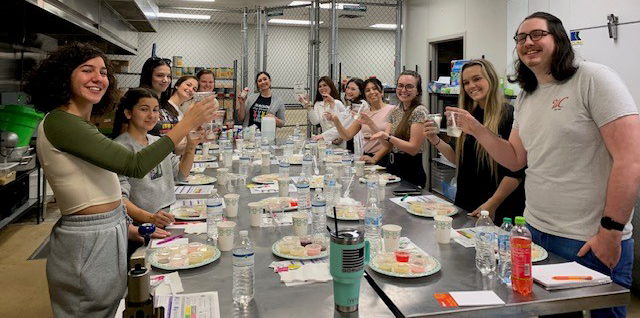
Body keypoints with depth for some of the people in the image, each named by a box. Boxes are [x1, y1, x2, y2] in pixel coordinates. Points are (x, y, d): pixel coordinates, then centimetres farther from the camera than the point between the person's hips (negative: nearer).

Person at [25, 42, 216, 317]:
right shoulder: (59, 123, -18)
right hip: (87, 245, -9)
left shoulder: (81, 125, 12)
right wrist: (186, 125, -23)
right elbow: (134, 166, -25)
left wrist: (124, 227, 12)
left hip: (108, 236, 9)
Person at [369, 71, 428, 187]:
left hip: (411, 172, -6)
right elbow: (387, 144, 4)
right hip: (392, 168, 7)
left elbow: (413, 149, -18)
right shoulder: (396, 110, 8)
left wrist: (387, 137, -27)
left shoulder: (420, 111, -13)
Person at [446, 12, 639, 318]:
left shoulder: (594, 79, -12)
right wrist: (477, 130, -3)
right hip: (536, 232, 7)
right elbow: (515, 160, 11)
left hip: (592, 241, -6)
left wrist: (611, 232, -18)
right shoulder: (525, 98, 9)